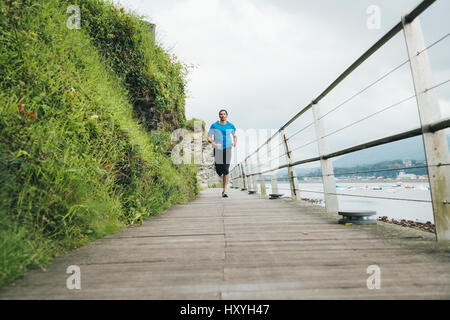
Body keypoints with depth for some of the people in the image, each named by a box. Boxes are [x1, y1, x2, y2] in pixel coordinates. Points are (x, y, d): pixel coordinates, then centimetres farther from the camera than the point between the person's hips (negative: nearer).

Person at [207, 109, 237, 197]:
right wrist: (214, 144, -17)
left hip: (227, 149, 0)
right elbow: (209, 137, 1)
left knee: (226, 171, -7)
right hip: (218, 149, 0)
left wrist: (234, 142, 0)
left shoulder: (231, 126, 5)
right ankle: (221, 174, 41)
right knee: (219, 170, 1)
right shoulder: (214, 125, 0)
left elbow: (235, 136, 20)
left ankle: (224, 191, -1)